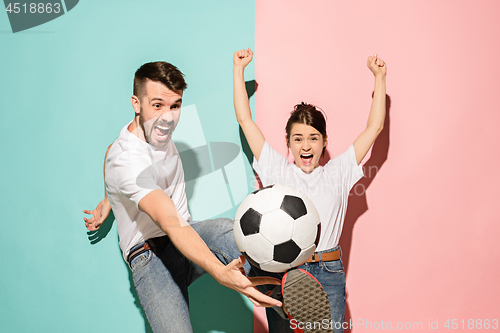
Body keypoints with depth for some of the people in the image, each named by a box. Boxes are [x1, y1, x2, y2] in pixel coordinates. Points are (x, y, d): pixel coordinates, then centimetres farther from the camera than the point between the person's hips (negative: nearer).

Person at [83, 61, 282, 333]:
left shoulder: (158, 130, 4)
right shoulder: (126, 160, -24)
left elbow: (111, 150, 26)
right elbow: (171, 224, -37)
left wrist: (108, 200, 24)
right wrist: (220, 272, -50)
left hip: (187, 235, 6)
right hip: (151, 255, -6)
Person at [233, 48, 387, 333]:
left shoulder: (338, 173, 9)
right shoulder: (277, 171, 7)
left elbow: (375, 127, 12)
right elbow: (245, 120, 8)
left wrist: (380, 77, 13)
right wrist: (239, 69, 11)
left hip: (329, 275, 1)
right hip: (281, 271, 0)